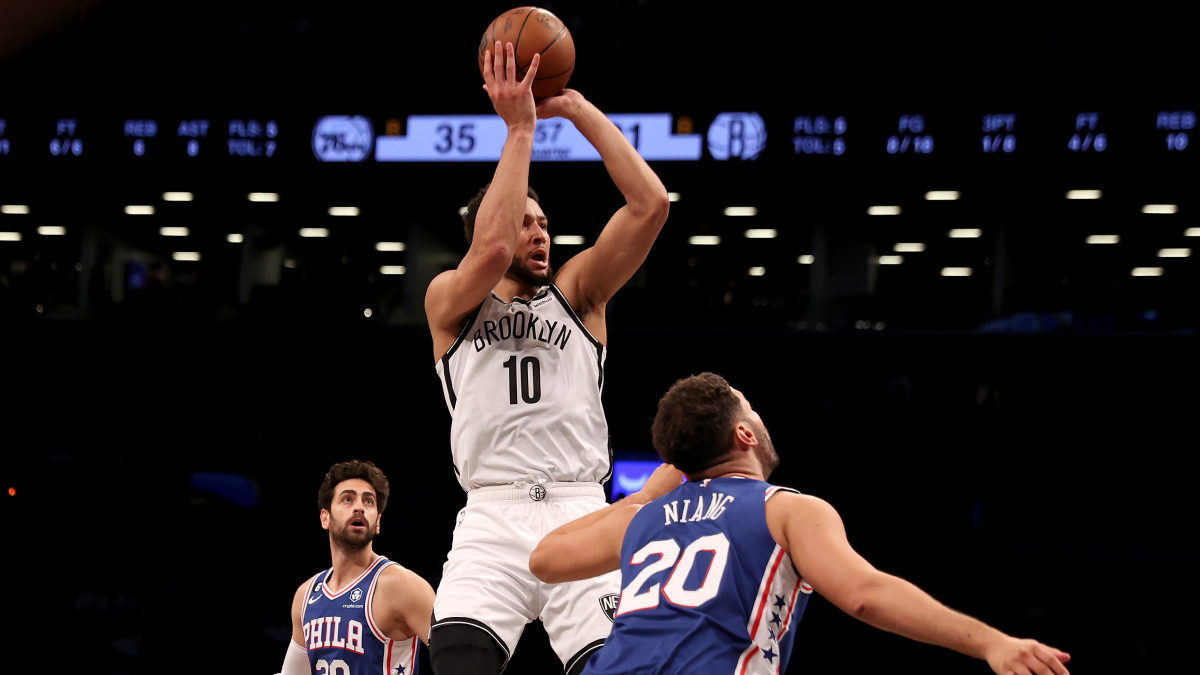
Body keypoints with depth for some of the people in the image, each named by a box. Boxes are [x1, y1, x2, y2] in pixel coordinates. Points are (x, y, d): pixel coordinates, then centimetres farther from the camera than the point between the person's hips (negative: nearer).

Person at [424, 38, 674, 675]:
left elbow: (650, 204, 5)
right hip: (491, 520, -2)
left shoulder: (577, 292, 18)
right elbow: (491, 249, -11)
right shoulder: (449, 299, 13)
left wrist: (576, 107, 3)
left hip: (580, 514, 2)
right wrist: (519, 127, -6)